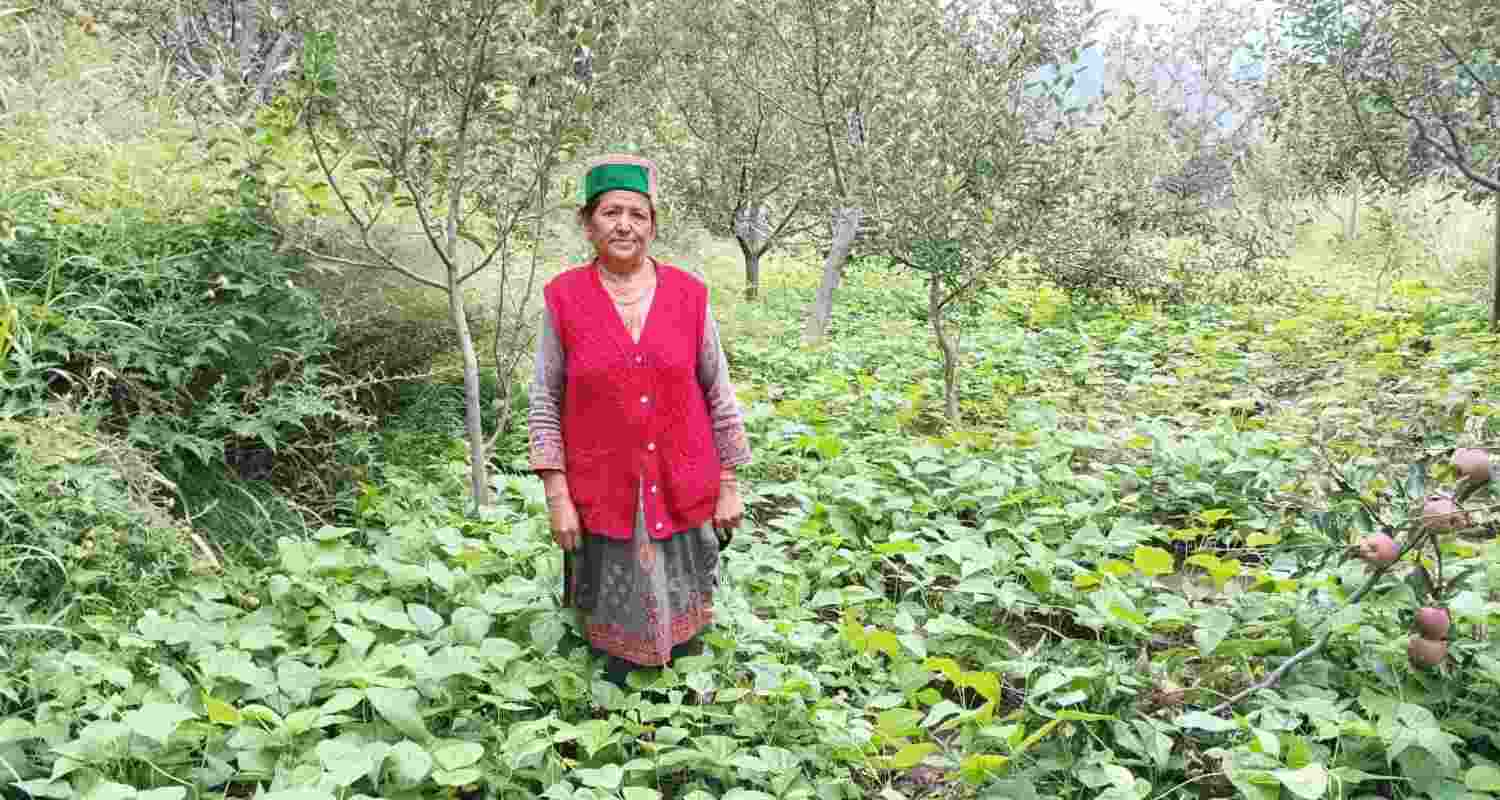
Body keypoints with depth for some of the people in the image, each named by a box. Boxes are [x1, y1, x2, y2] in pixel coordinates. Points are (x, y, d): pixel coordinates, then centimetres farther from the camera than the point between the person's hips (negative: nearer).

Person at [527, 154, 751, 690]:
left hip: (683, 498, 1)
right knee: (613, 637, 11)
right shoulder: (563, 297, -4)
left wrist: (729, 485, 3)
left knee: (685, 630, 12)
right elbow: (545, 402, -1)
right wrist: (557, 496, -6)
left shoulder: (688, 293, -2)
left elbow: (718, 393, 3)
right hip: (603, 501, -1)